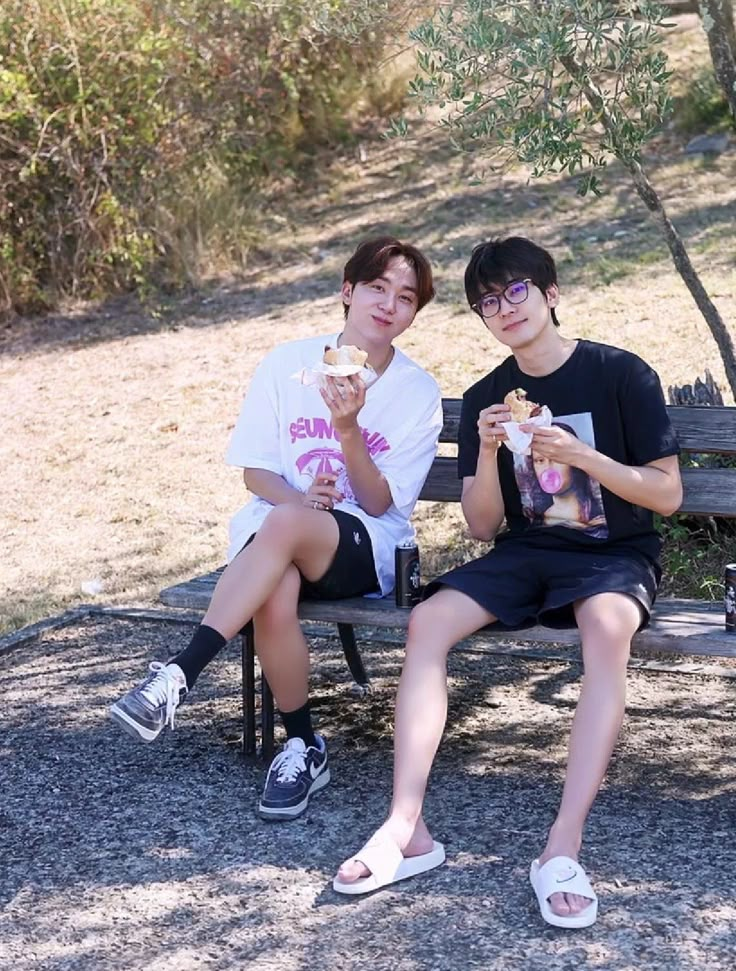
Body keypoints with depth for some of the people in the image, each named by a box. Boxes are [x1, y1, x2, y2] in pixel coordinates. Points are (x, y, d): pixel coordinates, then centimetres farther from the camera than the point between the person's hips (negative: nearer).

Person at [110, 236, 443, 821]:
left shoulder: (418, 393, 1)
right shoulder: (288, 365, 5)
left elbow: (379, 502, -3)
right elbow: (256, 471, 7)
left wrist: (348, 429, -20)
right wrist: (298, 496, -15)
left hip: (365, 549, -2)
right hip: (273, 533, 2)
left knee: (284, 524, -38)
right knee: (274, 601, -36)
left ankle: (179, 675, -38)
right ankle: (304, 748, -14)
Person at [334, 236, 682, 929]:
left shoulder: (621, 375, -5)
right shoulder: (484, 399, 7)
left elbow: (668, 495, -7)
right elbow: (483, 527, 5)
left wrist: (581, 454, -22)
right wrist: (488, 455, -14)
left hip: (615, 555, -4)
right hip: (526, 554, 4)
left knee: (607, 624, -39)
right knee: (427, 620, -23)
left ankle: (563, 847, -42)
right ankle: (406, 828, -26)